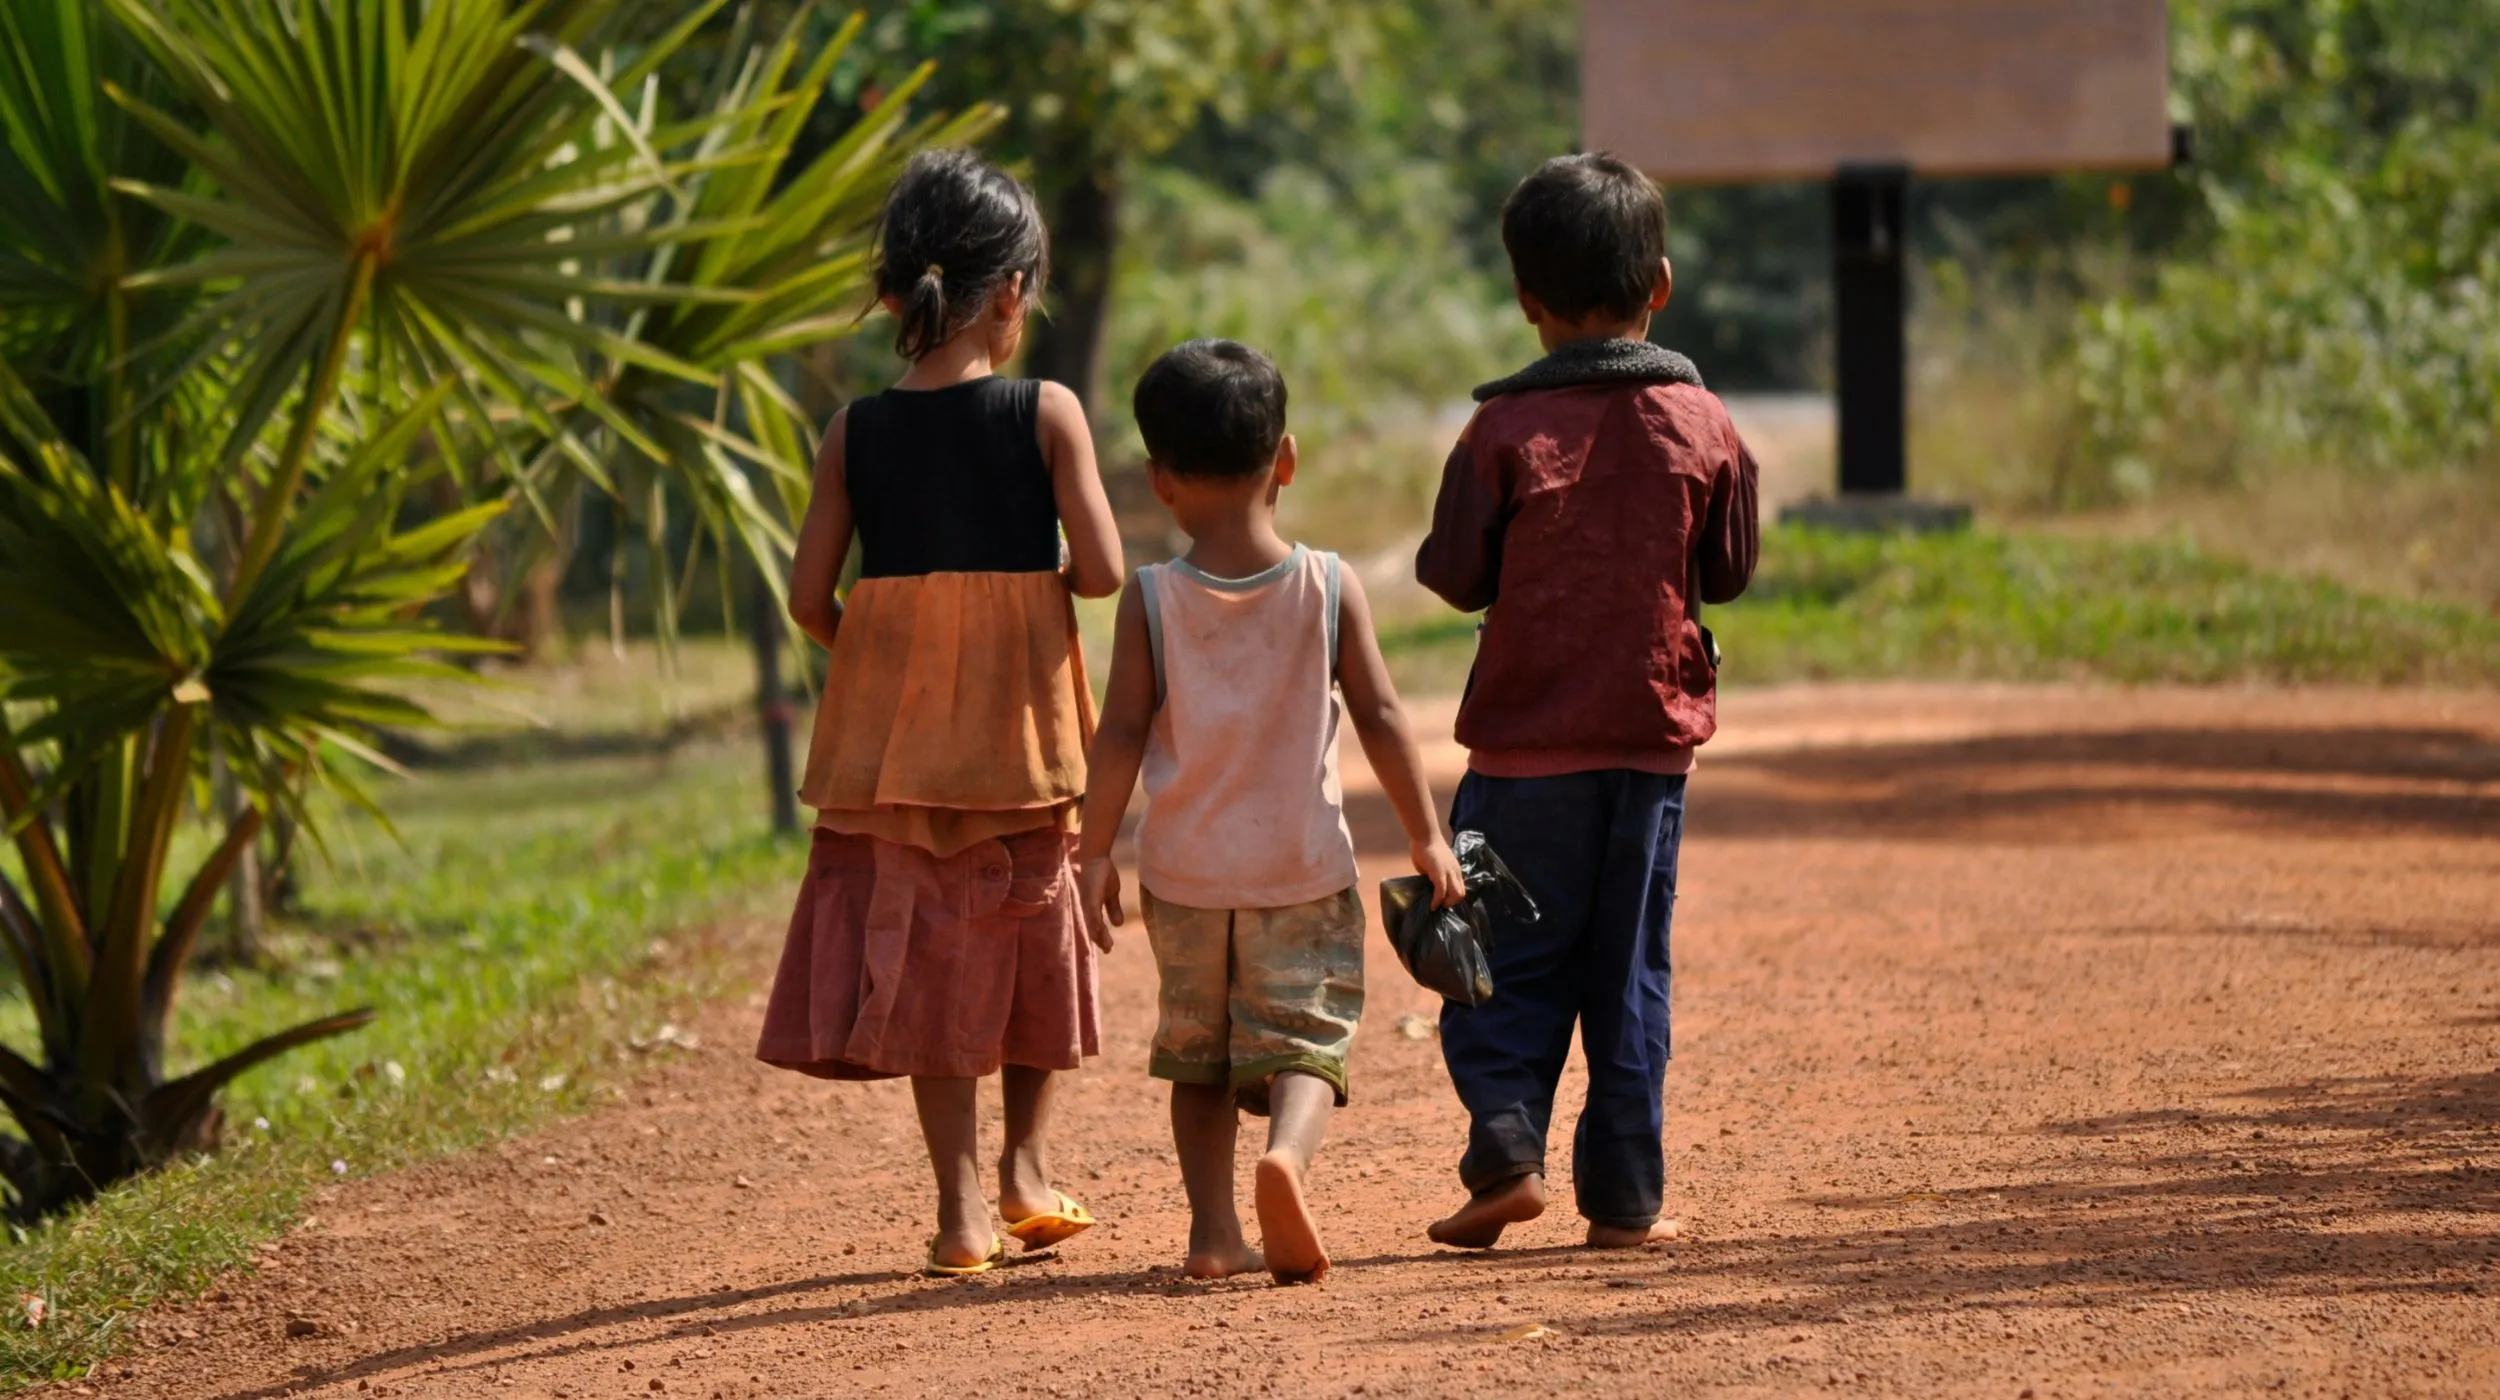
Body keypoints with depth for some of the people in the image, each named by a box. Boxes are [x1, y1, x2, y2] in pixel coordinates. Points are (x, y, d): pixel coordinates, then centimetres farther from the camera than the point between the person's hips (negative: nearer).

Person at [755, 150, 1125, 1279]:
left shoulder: (856, 435, -1)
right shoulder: (1047, 415, -7)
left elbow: (809, 598, -2)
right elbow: (1102, 572, -11)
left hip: (893, 724, 1)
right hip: (1019, 714, -1)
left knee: (924, 942, 6)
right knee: (1033, 926, 18)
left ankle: (963, 1205, 3)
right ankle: (1027, 1165, 16)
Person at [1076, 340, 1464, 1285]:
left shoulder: (1152, 601, -6)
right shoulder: (1329, 589, -5)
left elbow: (1122, 733, -8)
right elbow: (1380, 719, -5)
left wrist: (1095, 853, 0)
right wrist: (1427, 838, 3)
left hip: (1185, 870, 1)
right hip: (1302, 867, -1)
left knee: (1196, 1057, 17)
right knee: (1304, 1041, 2)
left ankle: (1213, 1231, 10)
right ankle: (1287, 1152, -29)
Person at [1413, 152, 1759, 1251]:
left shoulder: (1506, 430, -9)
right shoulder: (1702, 424, -1)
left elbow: (1455, 574, -6)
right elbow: (1728, 572, 6)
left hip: (1527, 737, -2)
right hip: (1654, 729, 2)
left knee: (1510, 957, 7)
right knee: (1630, 968, 9)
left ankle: (1506, 1147, -11)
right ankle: (1625, 1193, 8)